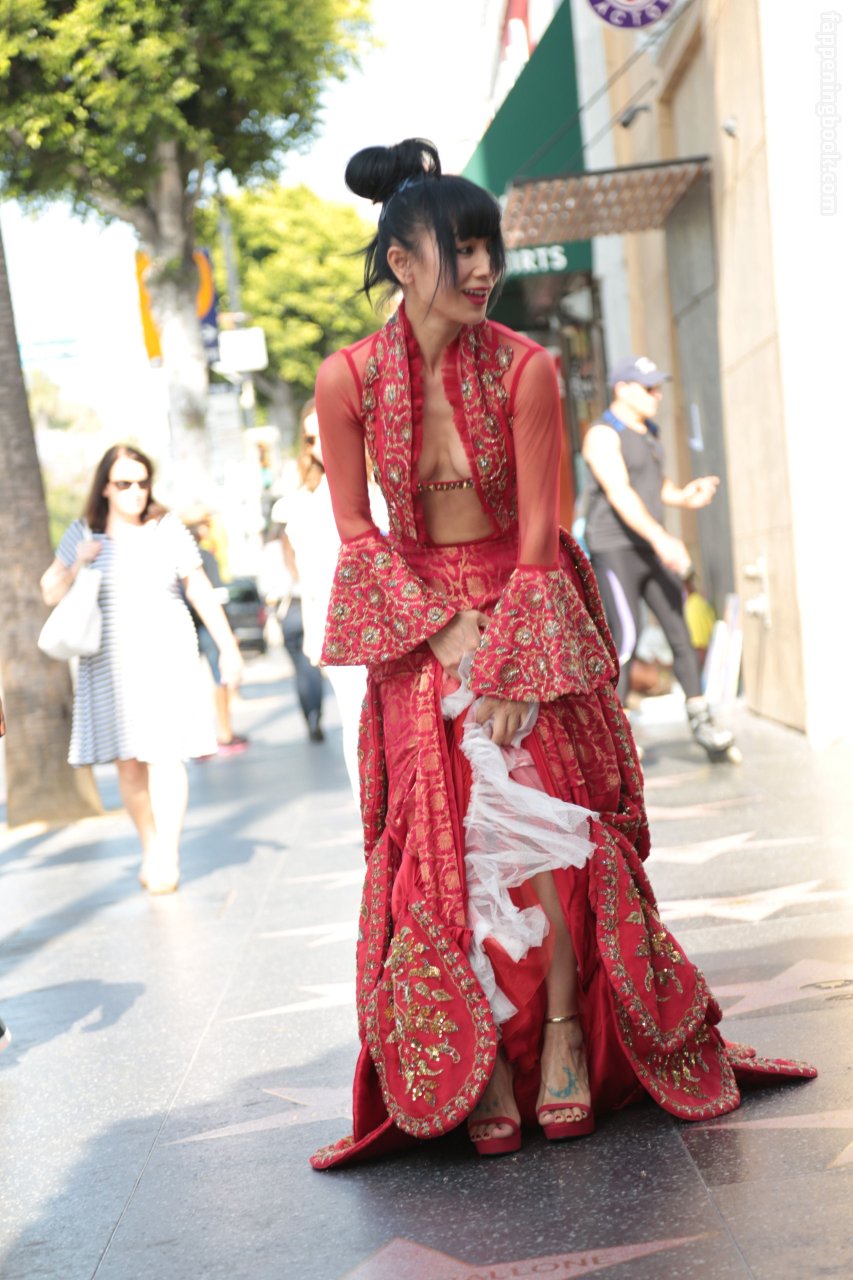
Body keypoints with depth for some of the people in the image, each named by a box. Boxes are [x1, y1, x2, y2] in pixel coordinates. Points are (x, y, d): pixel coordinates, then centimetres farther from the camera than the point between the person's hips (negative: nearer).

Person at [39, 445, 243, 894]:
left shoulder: (168, 529, 2)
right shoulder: (84, 533, 4)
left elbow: (200, 591, 5)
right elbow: (51, 593, 8)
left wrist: (228, 647, 4)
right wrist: (77, 565, -12)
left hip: (166, 655, -2)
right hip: (110, 664, 2)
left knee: (165, 755, -10)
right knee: (128, 764, 4)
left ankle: (166, 858, -10)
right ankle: (149, 848, 18)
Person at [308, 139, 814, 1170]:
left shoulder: (524, 368, -12)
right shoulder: (349, 378, -9)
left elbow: (539, 529, -10)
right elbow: (355, 530, -3)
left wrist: (508, 660, -14)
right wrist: (447, 631, -12)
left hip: (527, 611, -1)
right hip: (416, 625, 1)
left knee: (540, 814, -6)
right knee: (440, 841, -3)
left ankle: (565, 1034, 9)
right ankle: (482, 1065, 4)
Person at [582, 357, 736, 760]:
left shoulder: (647, 432, 15)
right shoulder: (603, 435, -12)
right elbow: (619, 494, -23)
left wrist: (685, 496, 1)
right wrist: (661, 538, -33)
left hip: (651, 549, 8)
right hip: (614, 550, -8)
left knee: (681, 629, 2)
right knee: (626, 639, -13)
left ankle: (700, 723, 8)